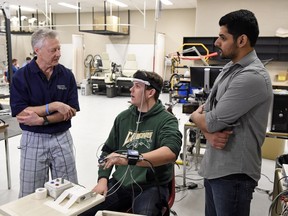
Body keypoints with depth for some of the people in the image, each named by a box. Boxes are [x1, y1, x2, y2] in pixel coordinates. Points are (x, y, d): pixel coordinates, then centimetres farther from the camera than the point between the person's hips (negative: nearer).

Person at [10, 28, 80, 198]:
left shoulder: (67, 75, -1)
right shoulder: (21, 77, -7)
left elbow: (71, 111, -6)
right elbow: (20, 114, -15)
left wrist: (42, 119, -18)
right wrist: (54, 106, -20)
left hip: (62, 138, 2)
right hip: (33, 140, -1)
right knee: (31, 196, 10)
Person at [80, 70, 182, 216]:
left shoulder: (166, 120, -6)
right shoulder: (123, 117, 10)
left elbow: (171, 152, -25)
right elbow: (108, 151, 16)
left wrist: (129, 158, -33)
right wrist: (103, 179, 0)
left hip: (151, 186, -3)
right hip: (120, 184, 4)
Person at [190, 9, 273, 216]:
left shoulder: (252, 77, -22)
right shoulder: (229, 68, 9)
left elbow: (211, 121, -22)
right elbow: (206, 110, 9)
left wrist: (195, 115, 1)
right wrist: (209, 134, -12)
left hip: (233, 173, -8)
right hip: (213, 166, 9)